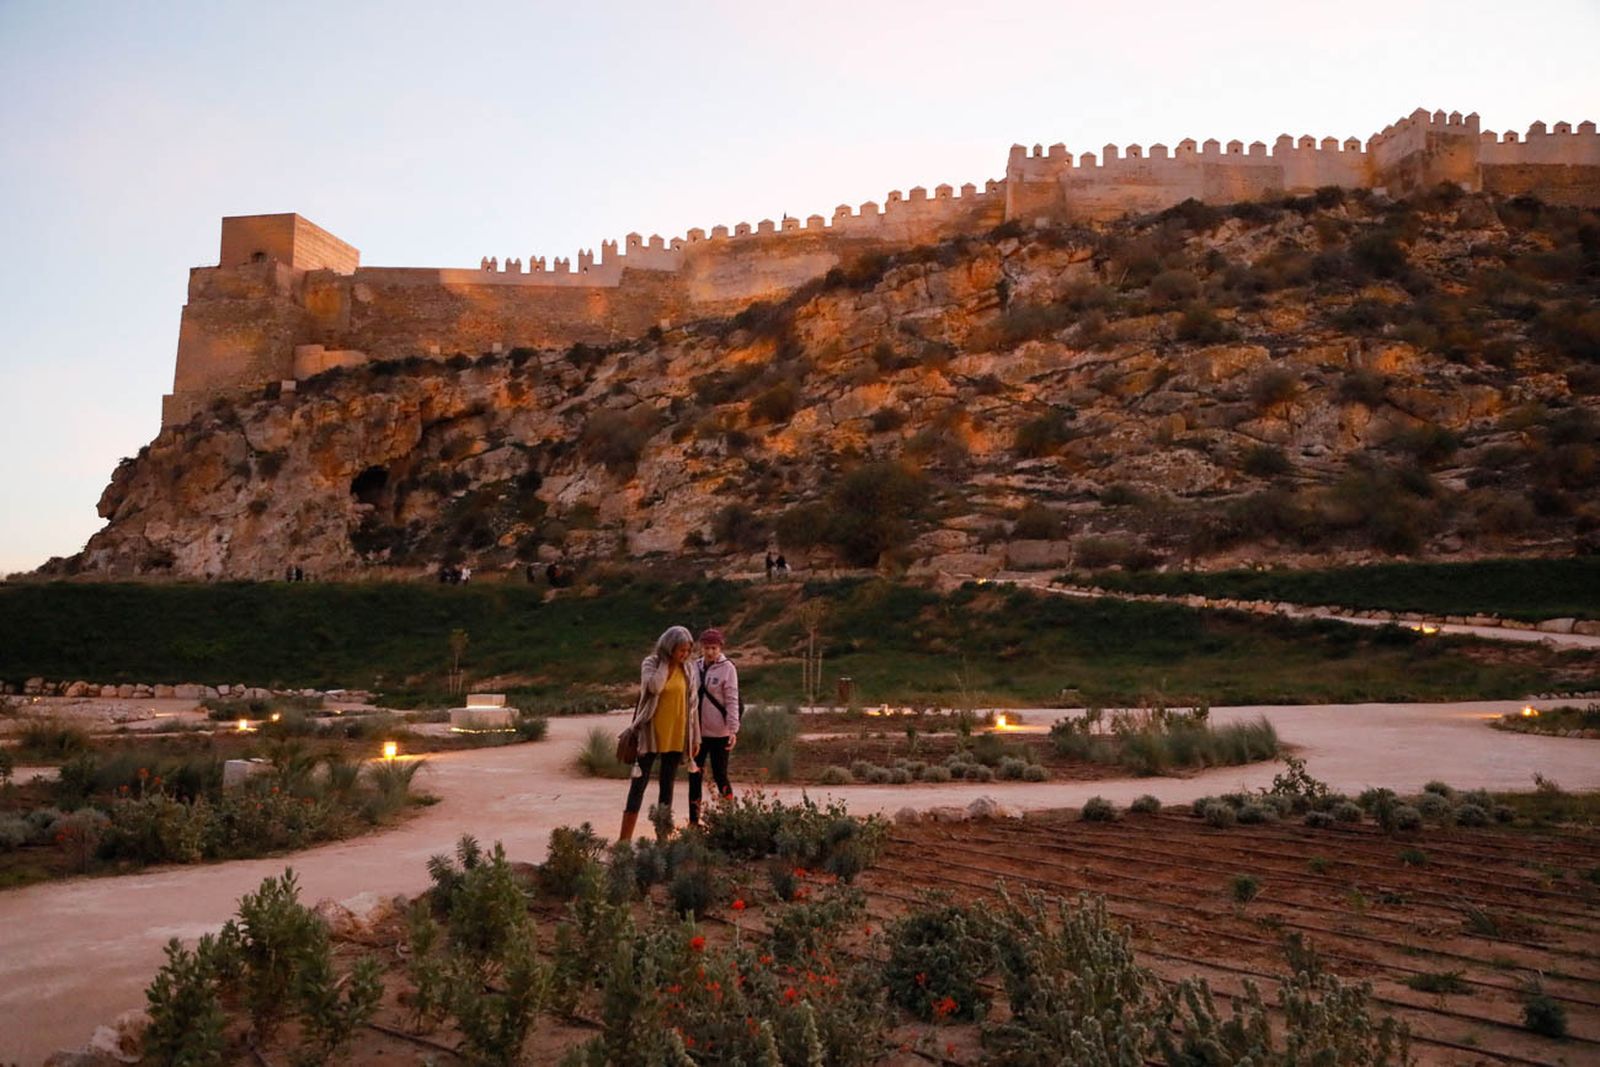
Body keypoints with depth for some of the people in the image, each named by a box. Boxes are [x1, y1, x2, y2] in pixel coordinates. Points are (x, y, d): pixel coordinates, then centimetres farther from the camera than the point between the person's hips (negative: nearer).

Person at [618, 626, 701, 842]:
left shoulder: (689, 669, 3)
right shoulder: (650, 663, -4)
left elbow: (692, 704, 6)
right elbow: (654, 686, -25)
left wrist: (696, 737, 5)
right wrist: (665, 663, -14)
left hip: (676, 736, 3)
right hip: (651, 734, -3)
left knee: (668, 786, 8)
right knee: (639, 784, 0)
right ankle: (625, 838, 3)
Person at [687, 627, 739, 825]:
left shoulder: (727, 668, -8)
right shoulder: (695, 666, 5)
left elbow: (732, 701, -10)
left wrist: (733, 729, -16)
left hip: (719, 732, -4)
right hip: (697, 730, 5)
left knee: (720, 775, 1)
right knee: (695, 776, 8)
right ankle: (694, 820, 17)